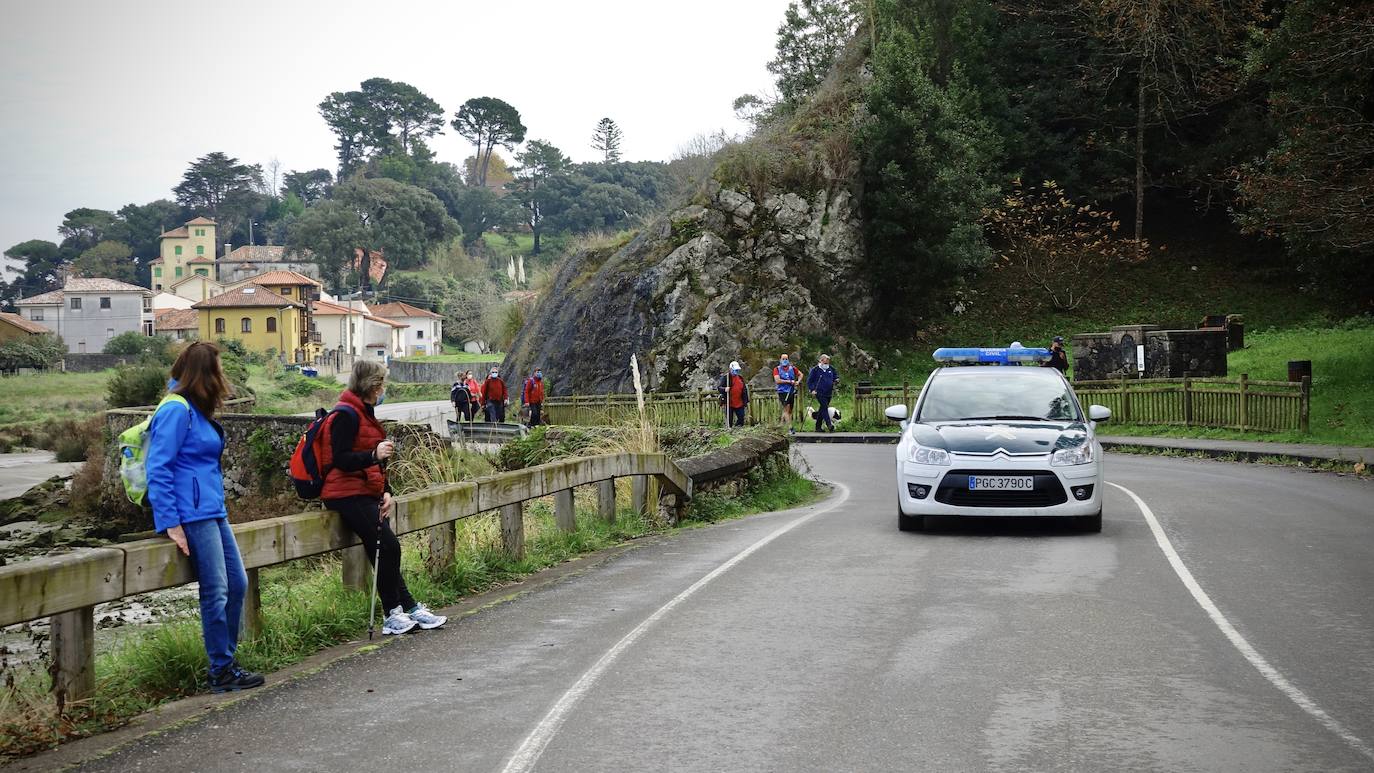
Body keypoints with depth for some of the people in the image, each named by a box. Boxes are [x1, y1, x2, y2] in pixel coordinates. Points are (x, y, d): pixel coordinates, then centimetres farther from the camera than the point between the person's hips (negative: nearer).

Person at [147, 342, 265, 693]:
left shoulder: (197, 411, 17)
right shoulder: (177, 410, -13)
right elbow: (158, 469, -17)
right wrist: (170, 523, -20)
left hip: (213, 512, 10)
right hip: (193, 514, -10)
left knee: (237, 584, 10)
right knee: (216, 591, -5)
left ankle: (226, 661, 20)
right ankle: (222, 672, 5)